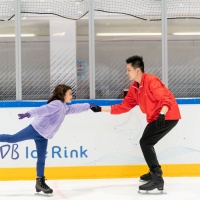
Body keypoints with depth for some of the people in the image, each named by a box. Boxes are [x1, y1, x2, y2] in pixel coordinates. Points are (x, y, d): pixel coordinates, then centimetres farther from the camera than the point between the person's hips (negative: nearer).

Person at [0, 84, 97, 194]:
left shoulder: (65, 108, 19)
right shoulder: (57, 104, -10)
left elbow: (75, 108, 37)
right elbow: (43, 109, -24)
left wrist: (88, 106, 41)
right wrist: (29, 114, -36)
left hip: (43, 136, 9)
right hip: (36, 129, -9)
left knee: (41, 159, 9)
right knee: (12, 138, -12)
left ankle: (40, 182, 14)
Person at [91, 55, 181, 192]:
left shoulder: (151, 81, -18)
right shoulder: (134, 88, 9)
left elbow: (166, 98, -25)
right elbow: (124, 106, 9)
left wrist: (162, 114, -40)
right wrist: (102, 109, 4)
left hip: (167, 116, -10)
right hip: (155, 118, 10)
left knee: (145, 142, -17)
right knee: (146, 143, 22)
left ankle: (157, 179, -20)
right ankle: (155, 172, 42)